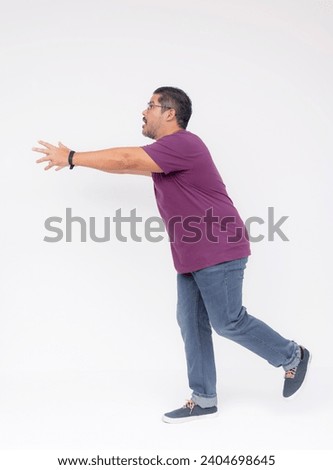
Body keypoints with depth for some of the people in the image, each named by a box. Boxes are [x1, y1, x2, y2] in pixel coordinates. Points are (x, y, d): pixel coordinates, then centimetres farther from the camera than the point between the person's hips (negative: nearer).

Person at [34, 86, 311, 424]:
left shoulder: (182, 144, -18)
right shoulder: (166, 152, 15)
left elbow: (125, 161, -23)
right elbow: (129, 159, 19)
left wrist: (72, 158, -15)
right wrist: (73, 157, 15)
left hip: (218, 251, -10)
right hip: (191, 257, 10)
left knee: (228, 323, -3)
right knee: (191, 324, 8)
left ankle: (292, 356, 19)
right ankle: (203, 400, 16)